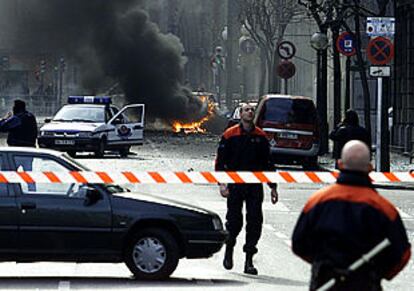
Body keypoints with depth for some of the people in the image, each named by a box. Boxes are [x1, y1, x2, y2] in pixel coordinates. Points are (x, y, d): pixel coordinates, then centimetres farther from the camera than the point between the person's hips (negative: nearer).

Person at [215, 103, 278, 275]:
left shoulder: (260, 136, 9)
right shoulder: (230, 135, 0)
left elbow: (267, 163, 17)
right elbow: (220, 161, -1)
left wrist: (273, 187, 14)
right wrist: (222, 183, -11)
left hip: (255, 186, 2)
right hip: (235, 185, -2)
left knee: (255, 221, -4)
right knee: (234, 221, 0)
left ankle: (249, 260, 2)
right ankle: (229, 250, 28)